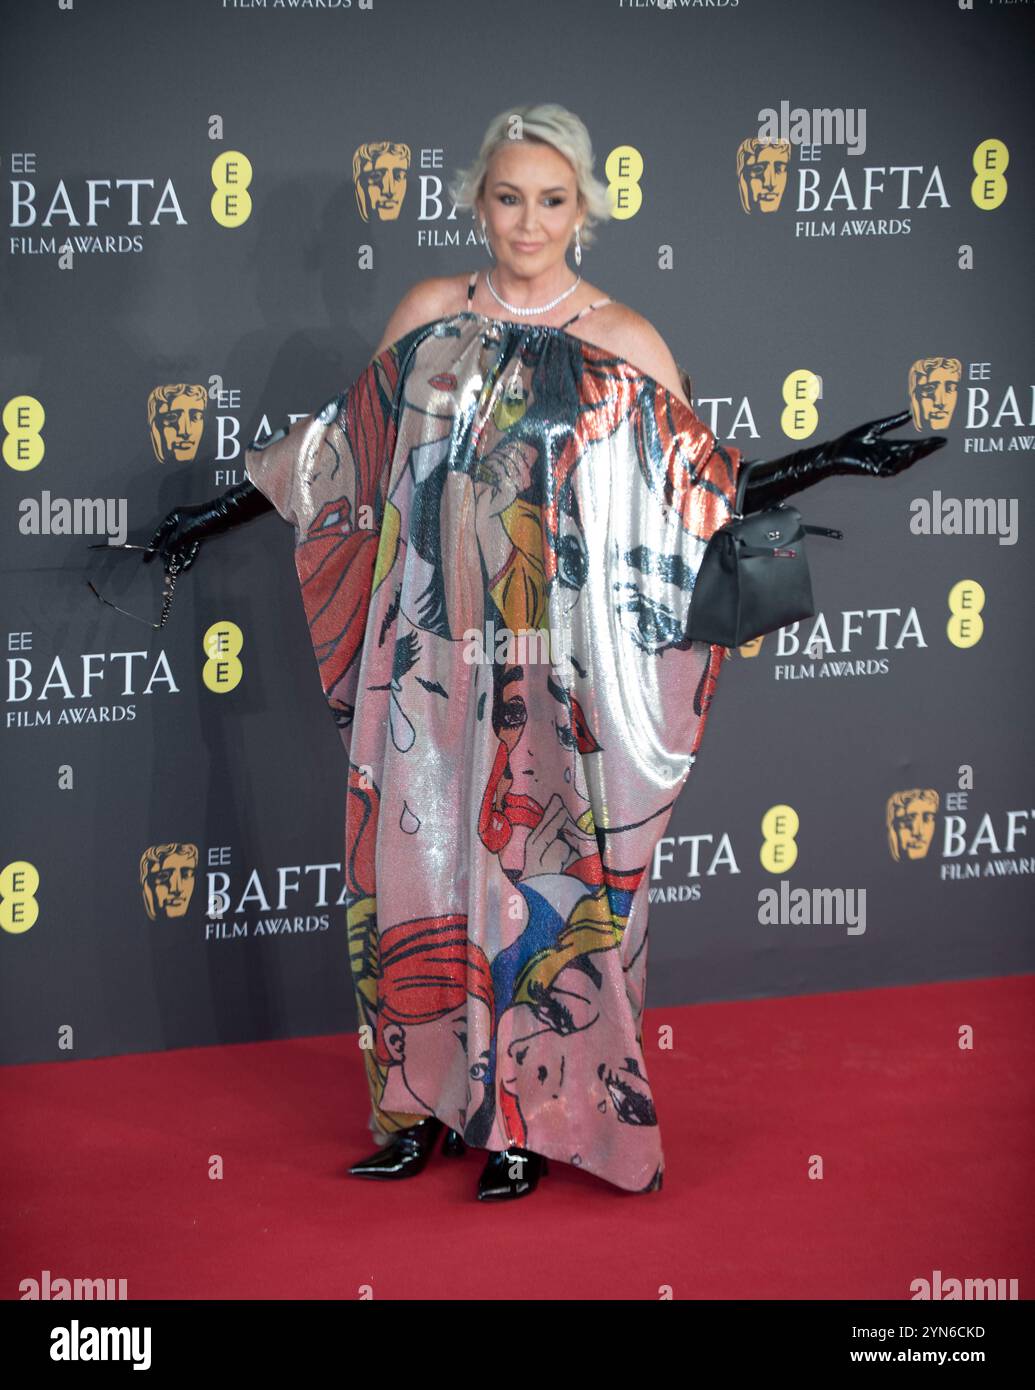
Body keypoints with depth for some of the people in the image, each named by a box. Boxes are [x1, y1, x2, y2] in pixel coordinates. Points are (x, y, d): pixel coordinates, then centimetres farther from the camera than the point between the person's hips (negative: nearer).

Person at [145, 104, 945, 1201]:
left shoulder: (622, 346, 0)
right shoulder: (429, 316, 7)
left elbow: (699, 496, 3)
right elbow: (344, 450, 17)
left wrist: (827, 463, -8)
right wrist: (216, 515, 19)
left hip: (554, 675, -2)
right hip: (426, 658, 2)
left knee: (537, 876, 2)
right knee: (416, 861, 6)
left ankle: (525, 1120, 14)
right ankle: (419, 1101, 19)